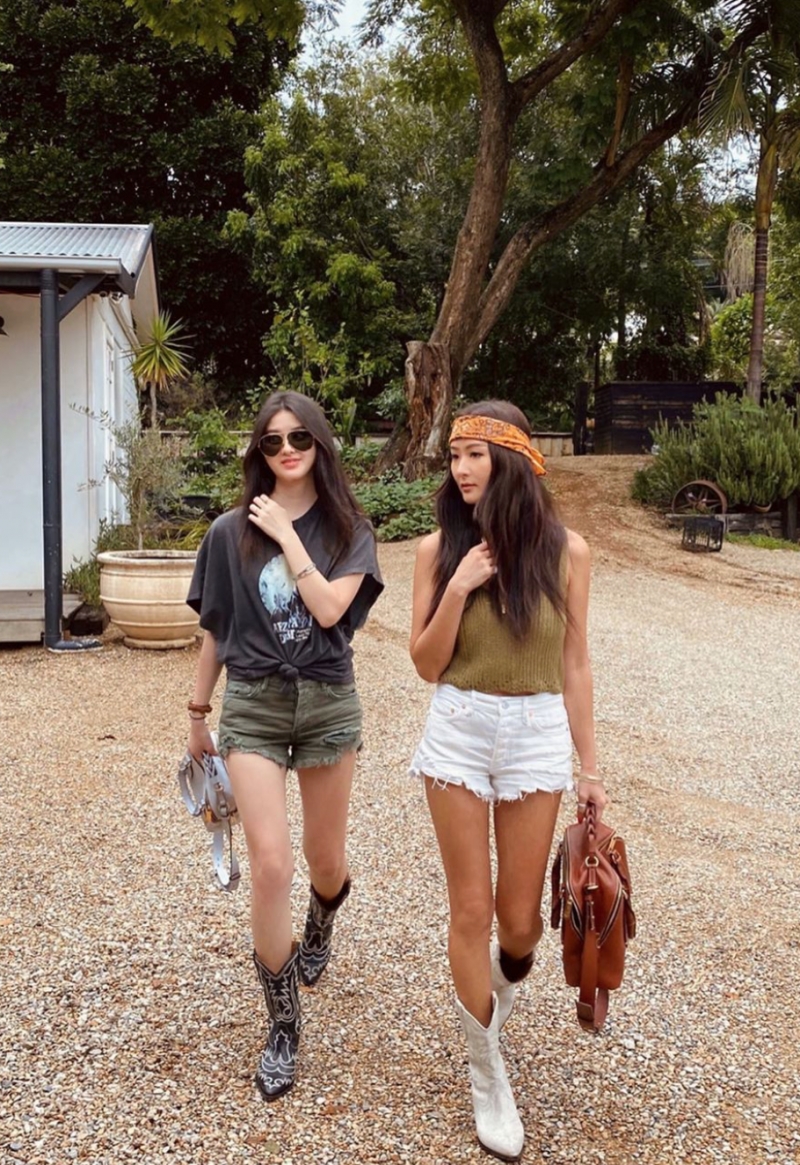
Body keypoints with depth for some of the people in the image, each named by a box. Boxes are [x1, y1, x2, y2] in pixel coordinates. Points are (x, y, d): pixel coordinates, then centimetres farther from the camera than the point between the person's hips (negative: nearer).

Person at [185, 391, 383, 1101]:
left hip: (327, 703, 1)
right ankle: (283, 1027, 6)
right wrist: (198, 710, 13)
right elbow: (215, 631, 9)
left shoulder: (348, 531, -1)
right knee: (271, 863, -11)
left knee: (325, 864, 13)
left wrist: (287, 535, -15)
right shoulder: (230, 532, 1)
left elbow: (329, 608, -18)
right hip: (252, 705, 0)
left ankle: (319, 930, 51)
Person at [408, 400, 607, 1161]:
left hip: (538, 736, 0)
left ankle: (497, 996, 46)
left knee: (520, 919, 9)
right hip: (458, 735, 0)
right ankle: (486, 1073, 25)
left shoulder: (566, 551, -4)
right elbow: (425, 664, -3)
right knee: (471, 912, 5)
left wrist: (588, 768, 4)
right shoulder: (440, 548, -4)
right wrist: (458, 588, -17)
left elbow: (574, 666, 2)